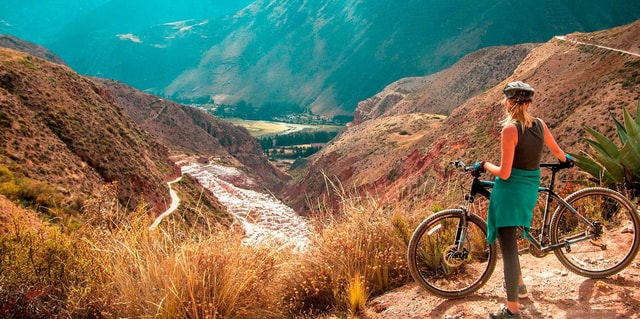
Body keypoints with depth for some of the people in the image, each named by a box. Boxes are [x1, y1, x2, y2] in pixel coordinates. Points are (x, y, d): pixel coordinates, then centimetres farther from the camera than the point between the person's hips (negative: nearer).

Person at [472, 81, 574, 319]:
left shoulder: (510, 129, -19)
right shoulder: (540, 125, 2)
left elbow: (504, 173, -20)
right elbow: (556, 151, 21)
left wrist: (484, 165, -2)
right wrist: (566, 160, 43)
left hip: (510, 190, -7)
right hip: (530, 190, 8)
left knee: (508, 248, -1)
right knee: (509, 239, 28)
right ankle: (519, 284, 39)